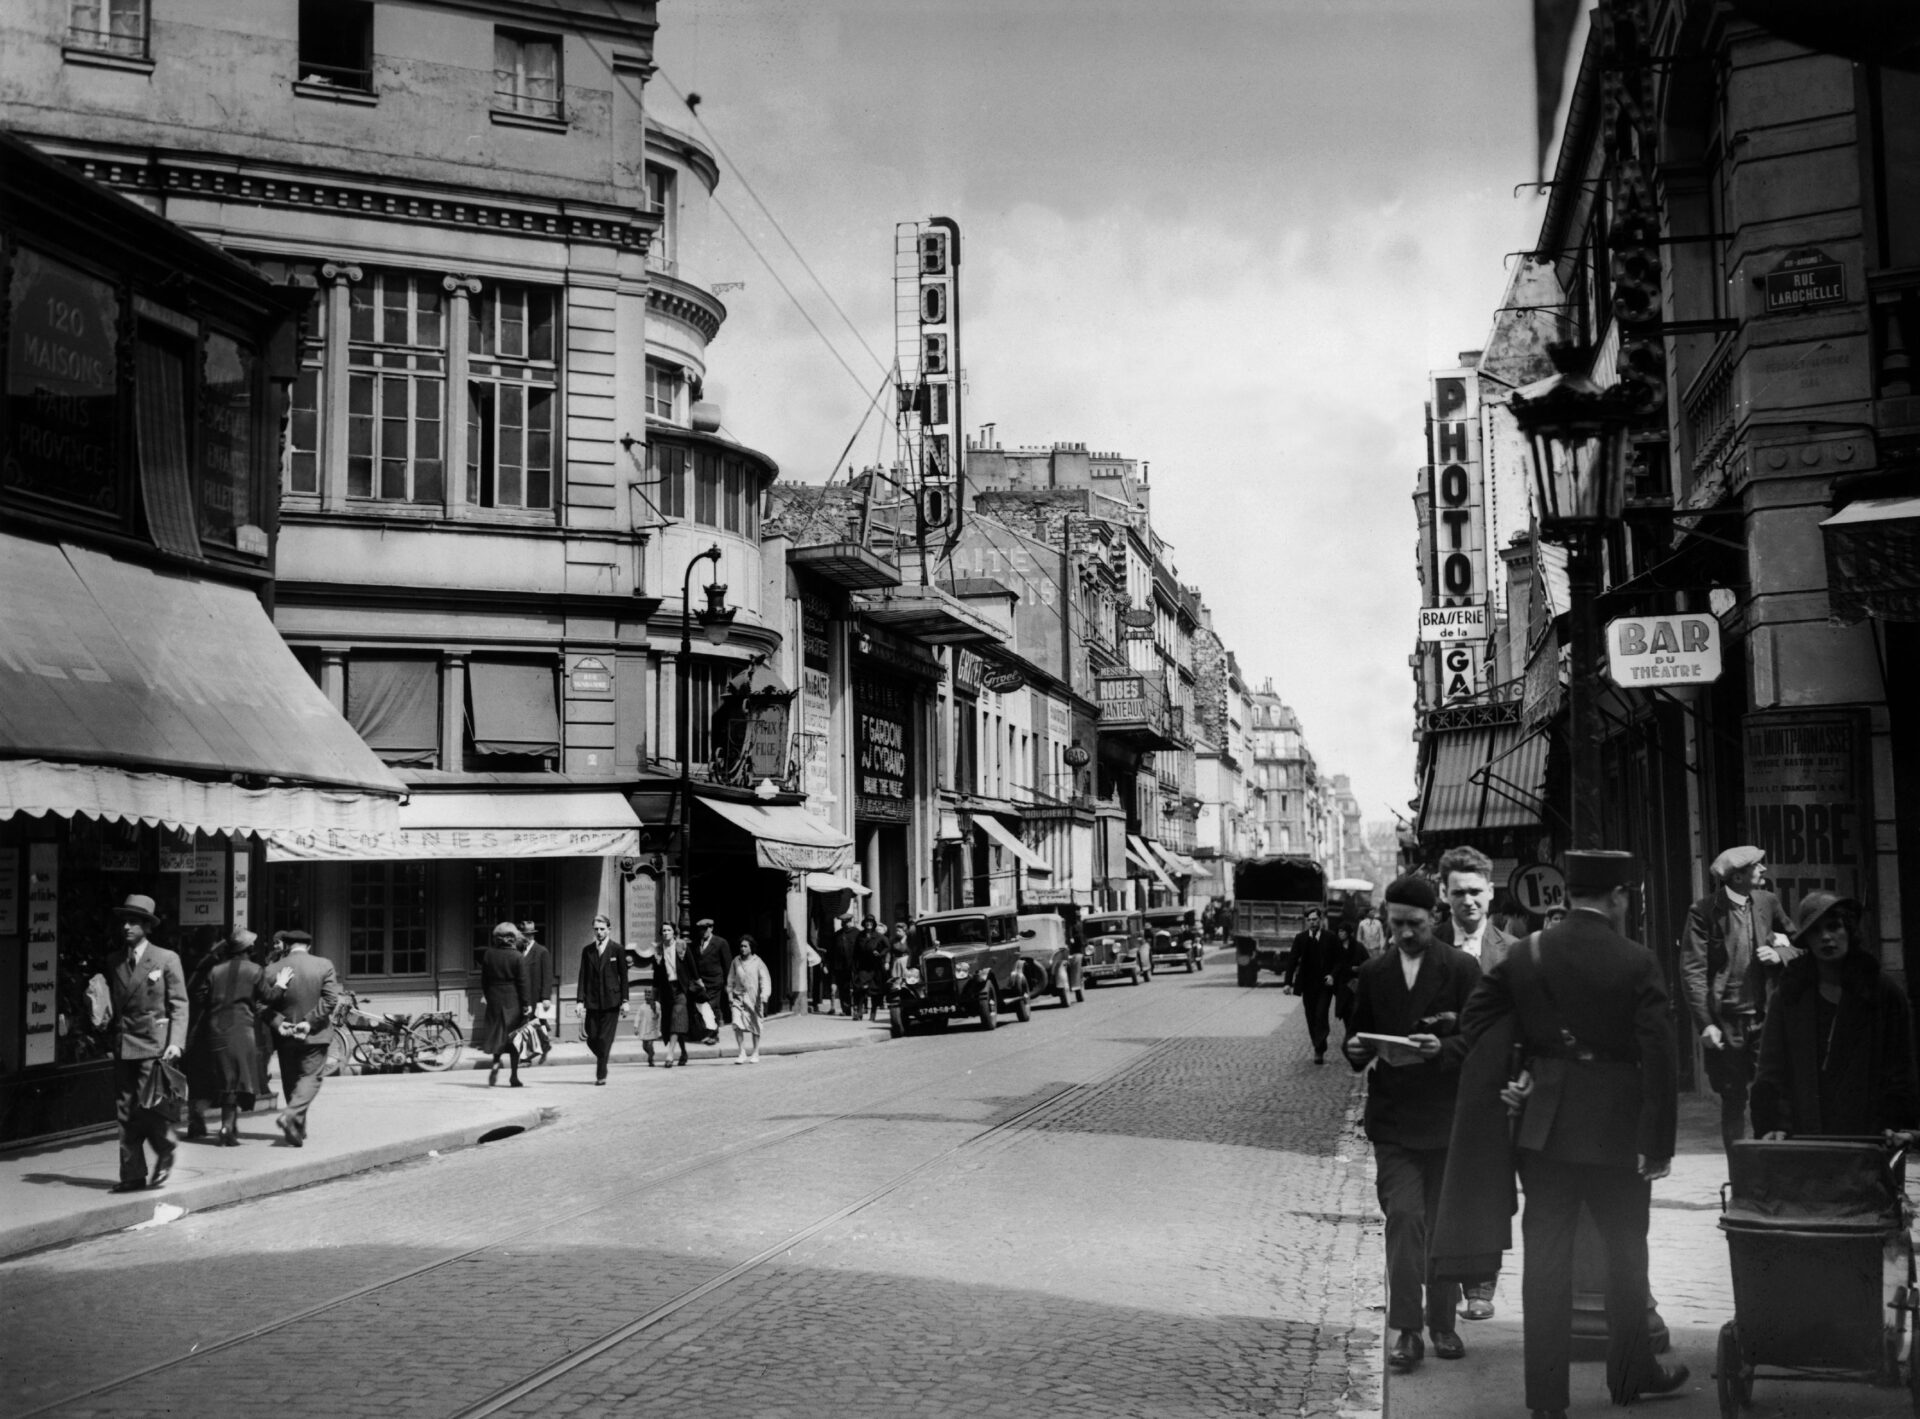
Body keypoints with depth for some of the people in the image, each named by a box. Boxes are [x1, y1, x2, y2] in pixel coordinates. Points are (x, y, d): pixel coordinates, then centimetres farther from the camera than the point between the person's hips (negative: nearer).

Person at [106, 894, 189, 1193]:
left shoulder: (166, 959, -1)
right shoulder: (114, 963, 12)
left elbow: (179, 1005, -3)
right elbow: (113, 1005, 19)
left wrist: (176, 1042, -13)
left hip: (154, 1045, -5)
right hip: (123, 1046, 5)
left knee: (148, 1108, -10)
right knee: (125, 1112, 3)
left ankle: (165, 1154, 15)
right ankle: (133, 1175, 8)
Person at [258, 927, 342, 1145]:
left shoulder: (275, 970, -2)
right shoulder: (324, 965, -5)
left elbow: (266, 1003, -8)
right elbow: (330, 999, -11)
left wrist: (278, 1024, -9)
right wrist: (310, 1022, -11)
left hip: (286, 1036, 2)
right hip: (315, 1036, -2)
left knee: (290, 1079, 14)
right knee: (311, 1077, 0)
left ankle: (297, 1128, 19)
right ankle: (291, 1115, -23)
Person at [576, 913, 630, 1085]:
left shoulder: (617, 949, 1)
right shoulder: (587, 950, 8)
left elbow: (623, 976, 1)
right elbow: (582, 976, 6)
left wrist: (624, 1001, -3)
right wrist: (580, 1000, -2)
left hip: (611, 1000, -3)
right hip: (592, 1001, 3)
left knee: (605, 1038, -5)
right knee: (591, 1038, 0)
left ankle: (601, 1075, -1)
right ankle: (603, 1057, 28)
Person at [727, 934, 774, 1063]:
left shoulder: (757, 962, -4)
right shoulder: (736, 961, 4)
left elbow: (765, 980, -8)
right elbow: (731, 979, 14)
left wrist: (764, 995, -19)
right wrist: (730, 994, 10)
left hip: (754, 998, -2)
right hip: (738, 997, 2)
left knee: (755, 1026, 8)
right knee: (737, 1024, -13)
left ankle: (755, 1053, 22)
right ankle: (742, 1053, -6)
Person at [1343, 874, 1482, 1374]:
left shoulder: (1462, 969, -1)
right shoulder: (1373, 974, 8)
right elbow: (1358, 1037, 15)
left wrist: (1441, 1048, -24)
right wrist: (1356, 1049, -8)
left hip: (1448, 1115, -1)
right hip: (1392, 1117, 1)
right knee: (1403, 1216, -8)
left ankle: (1442, 1322, 23)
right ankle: (1406, 1329, -2)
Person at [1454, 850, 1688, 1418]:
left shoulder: (1524, 955, -1)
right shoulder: (1636, 963, -11)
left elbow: (1475, 1021, 1)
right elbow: (1658, 1056, -13)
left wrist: (1505, 1077, 10)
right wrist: (1659, 1143, -8)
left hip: (1542, 1125, 2)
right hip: (1616, 1129, -2)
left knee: (1545, 1258, 5)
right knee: (1625, 1253, 16)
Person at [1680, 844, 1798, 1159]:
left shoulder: (1768, 902, 5)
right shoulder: (1705, 911, -8)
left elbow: (1800, 945, 17)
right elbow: (1692, 970, -10)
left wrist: (1779, 954, -6)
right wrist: (1705, 1023, -16)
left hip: (1764, 1017, 3)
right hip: (1726, 1022, -3)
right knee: (1733, 1100, 5)